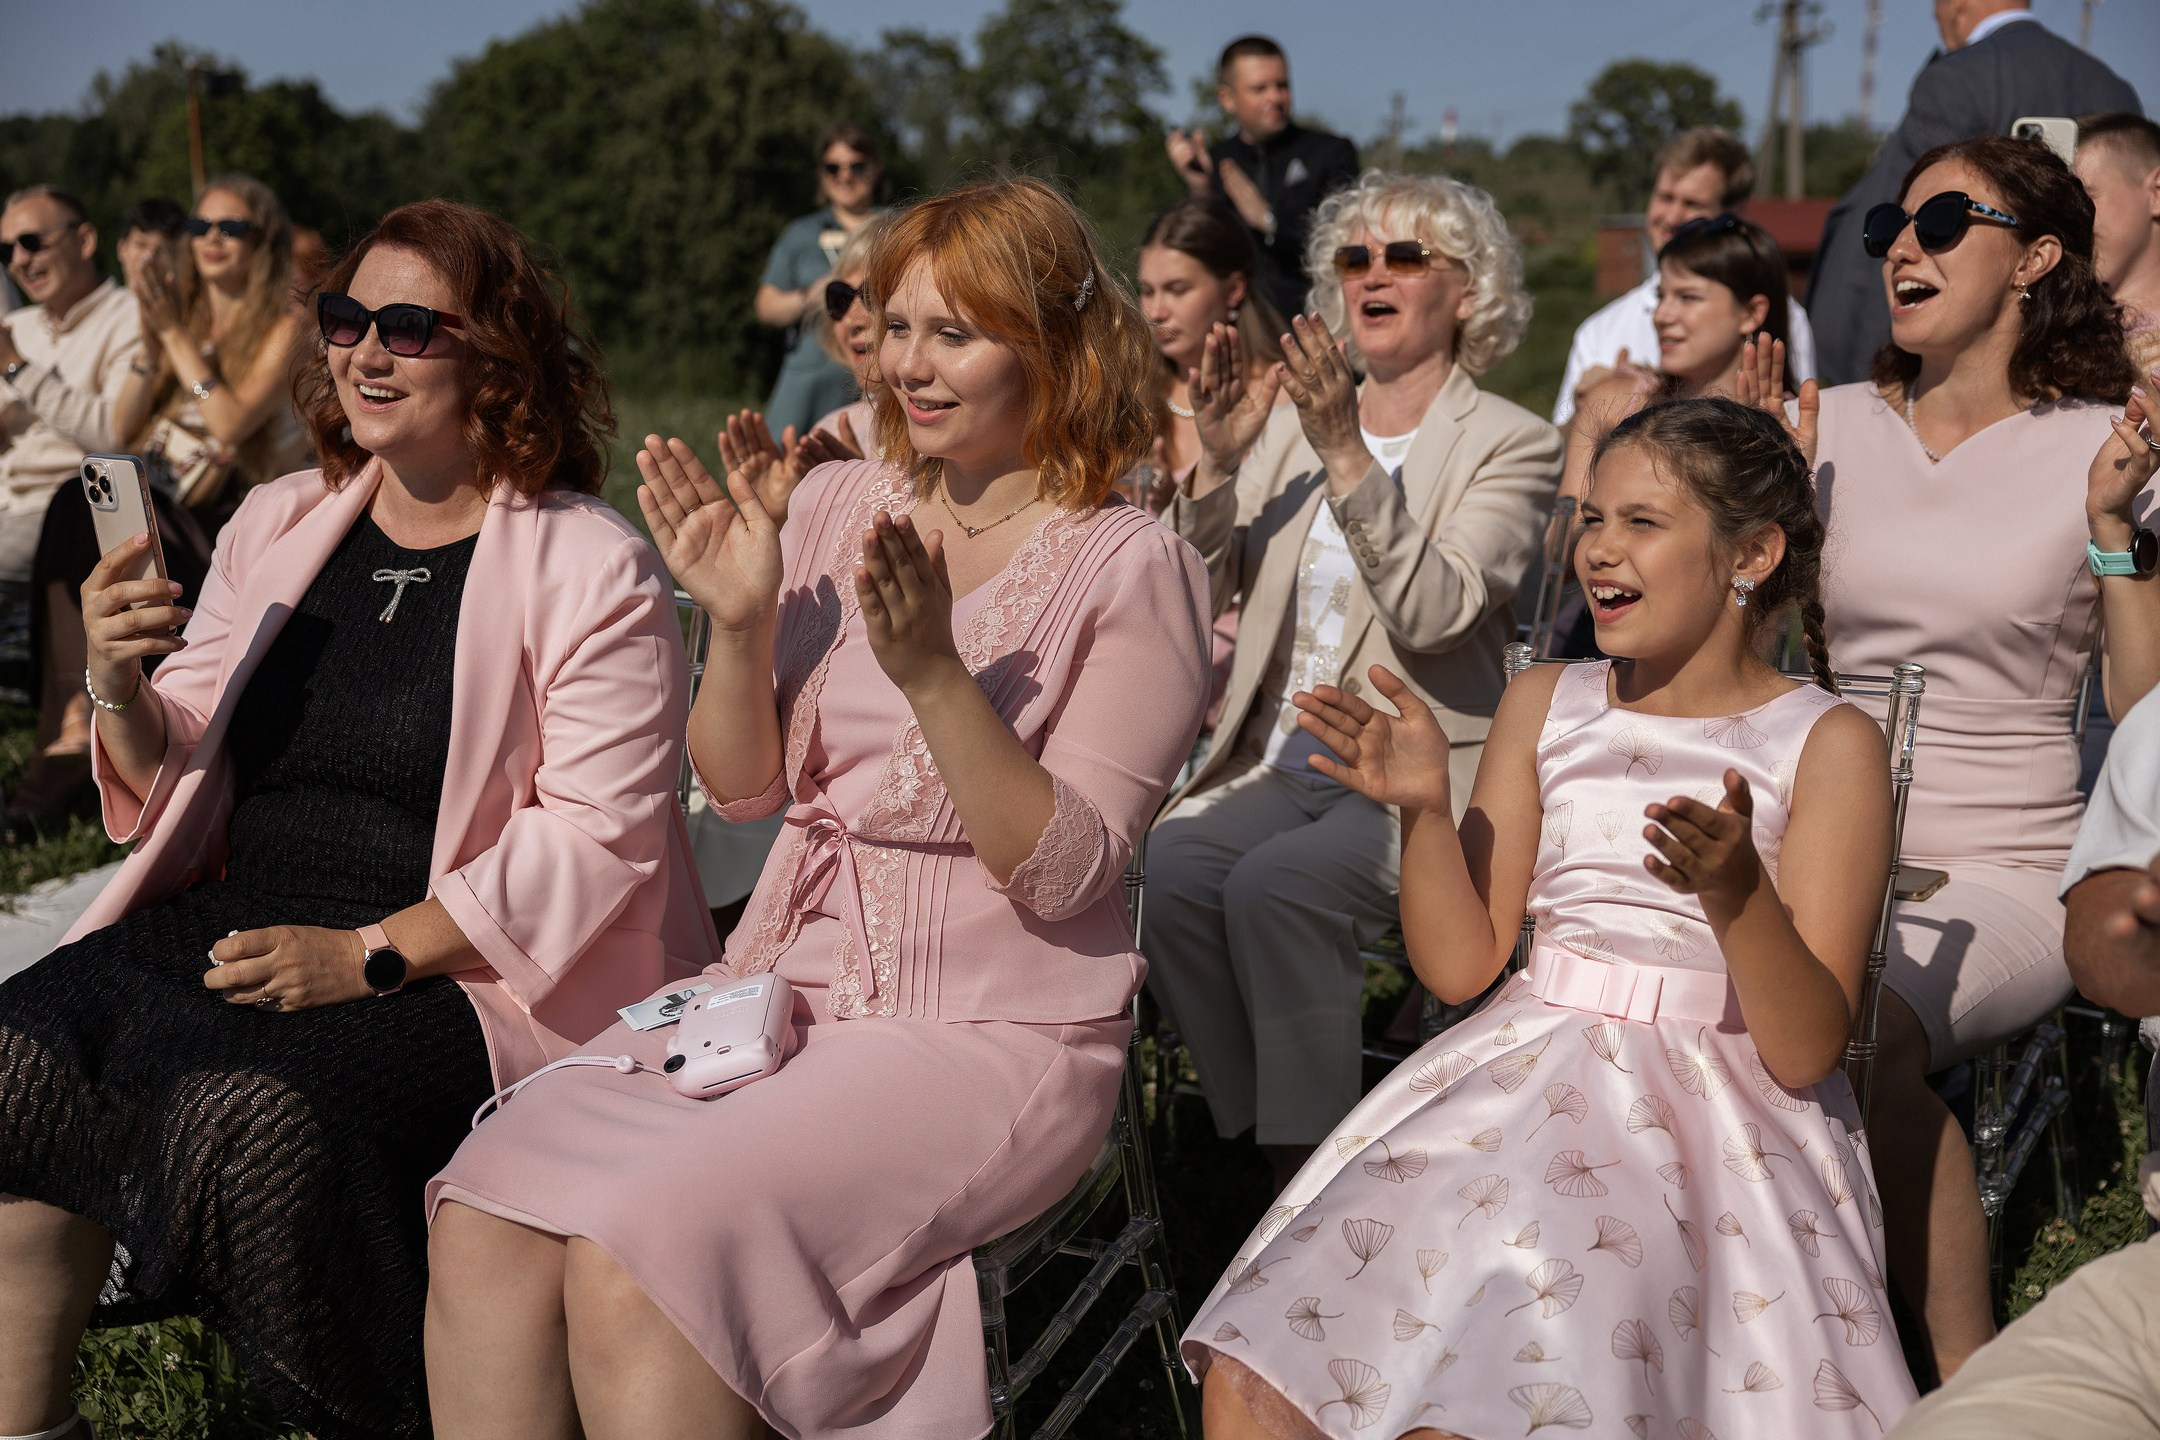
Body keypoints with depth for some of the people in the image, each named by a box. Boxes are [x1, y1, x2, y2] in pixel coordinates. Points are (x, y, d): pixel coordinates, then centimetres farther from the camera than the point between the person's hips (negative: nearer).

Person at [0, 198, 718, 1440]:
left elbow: (596, 840, -12)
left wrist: (370, 955, -19)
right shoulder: (278, 524, 14)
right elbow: (177, 783, 17)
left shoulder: (592, 570, -5)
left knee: (257, 1114, -31)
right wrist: (120, 690, -7)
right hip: (237, 922, 6)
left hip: (460, 969, -6)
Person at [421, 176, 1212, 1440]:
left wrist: (934, 674, -24)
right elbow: (743, 789, 12)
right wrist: (740, 625, -6)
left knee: (635, 1254, -27)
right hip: (785, 992, 5)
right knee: (487, 1218, -19)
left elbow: (1062, 875, -13)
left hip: (991, 1037, -5)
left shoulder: (1132, 569, -5)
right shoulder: (839, 505, 10)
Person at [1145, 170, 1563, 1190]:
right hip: (1276, 761, 4)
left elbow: (1434, 614, -17)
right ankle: (1252, 1141, -10)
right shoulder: (1289, 421, 15)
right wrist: (1216, 465, -8)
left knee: (1275, 885, -31)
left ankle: (1311, 1163, -16)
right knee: (1168, 870, -25)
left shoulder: (1513, 446, 1)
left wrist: (1346, 455, -24)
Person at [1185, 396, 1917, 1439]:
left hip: (1711, 1121, -4)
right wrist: (1425, 809, -6)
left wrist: (1737, 893, -25)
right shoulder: (1546, 705, 12)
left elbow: (1808, 1052, -7)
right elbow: (1461, 965, 10)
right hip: (1517, 1083, 4)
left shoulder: (1828, 745, -1)